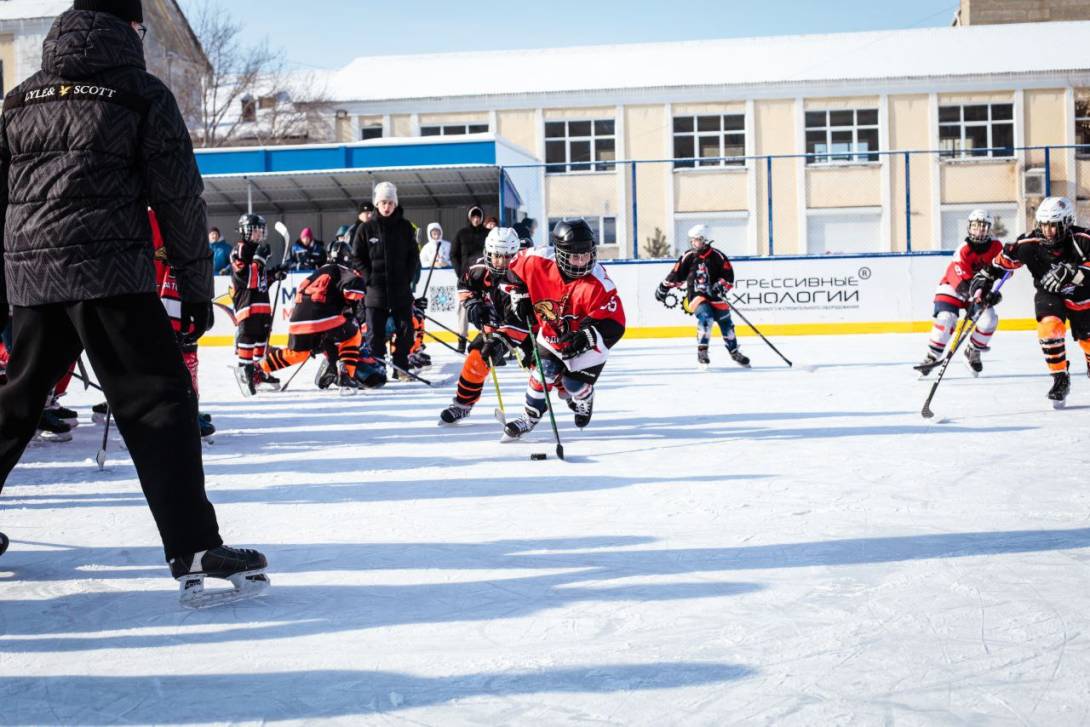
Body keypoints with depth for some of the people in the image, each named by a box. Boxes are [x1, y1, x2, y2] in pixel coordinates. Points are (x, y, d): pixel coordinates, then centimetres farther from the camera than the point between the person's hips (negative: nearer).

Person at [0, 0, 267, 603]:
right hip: (110, 274, -5)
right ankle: (195, 552, -14)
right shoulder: (142, 93, 2)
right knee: (159, 400, -6)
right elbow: (179, 197, -2)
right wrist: (196, 286, 3)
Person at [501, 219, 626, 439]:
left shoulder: (599, 284, -34)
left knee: (575, 385, 2)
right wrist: (519, 296, -6)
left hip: (585, 340, -2)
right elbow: (515, 268, -2)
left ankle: (583, 400, 40)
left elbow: (614, 324, -31)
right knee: (545, 372, -8)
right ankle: (530, 417, 12)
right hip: (551, 333, 3)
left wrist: (587, 337, -44)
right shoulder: (538, 260, -25)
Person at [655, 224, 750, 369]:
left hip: (715, 296, 2)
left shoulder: (717, 256, -5)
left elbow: (728, 276, -4)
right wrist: (663, 288, 8)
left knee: (726, 322, 9)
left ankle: (734, 351, 30)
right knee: (705, 317, -27)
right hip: (696, 295, -2)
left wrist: (720, 286, -19)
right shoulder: (688, 257, -2)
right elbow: (676, 274, 7)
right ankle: (702, 351, -22)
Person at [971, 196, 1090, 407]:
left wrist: (1072, 273, -47)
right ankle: (1060, 379, -14)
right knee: (1049, 327, -27)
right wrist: (983, 279, -10)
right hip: (1049, 294, 0)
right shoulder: (1030, 243, -21)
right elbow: (1004, 259, -8)